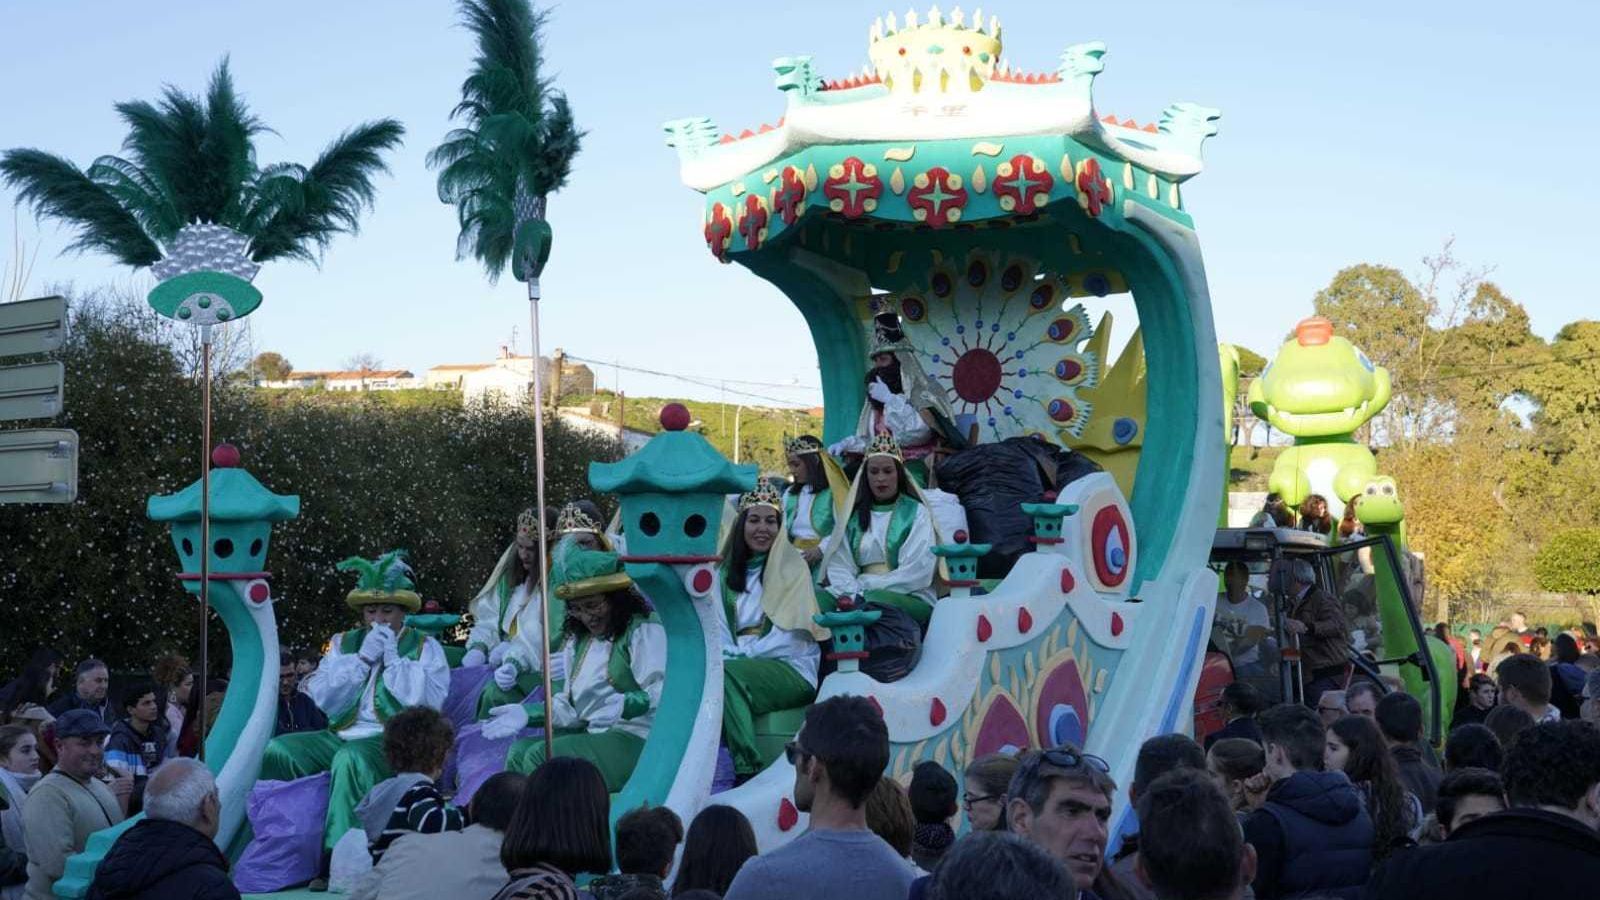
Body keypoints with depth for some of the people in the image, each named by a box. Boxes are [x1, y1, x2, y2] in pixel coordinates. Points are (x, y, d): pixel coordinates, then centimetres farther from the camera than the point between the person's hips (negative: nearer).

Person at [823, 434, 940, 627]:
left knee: (875, 601, -38)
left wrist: (866, 584, -10)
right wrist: (854, 592, -14)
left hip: (910, 598, -3)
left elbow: (917, 571, -5)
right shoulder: (854, 515, 19)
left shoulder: (916, 512, 7)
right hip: (857, 596, 4)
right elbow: (839, 566, 8)